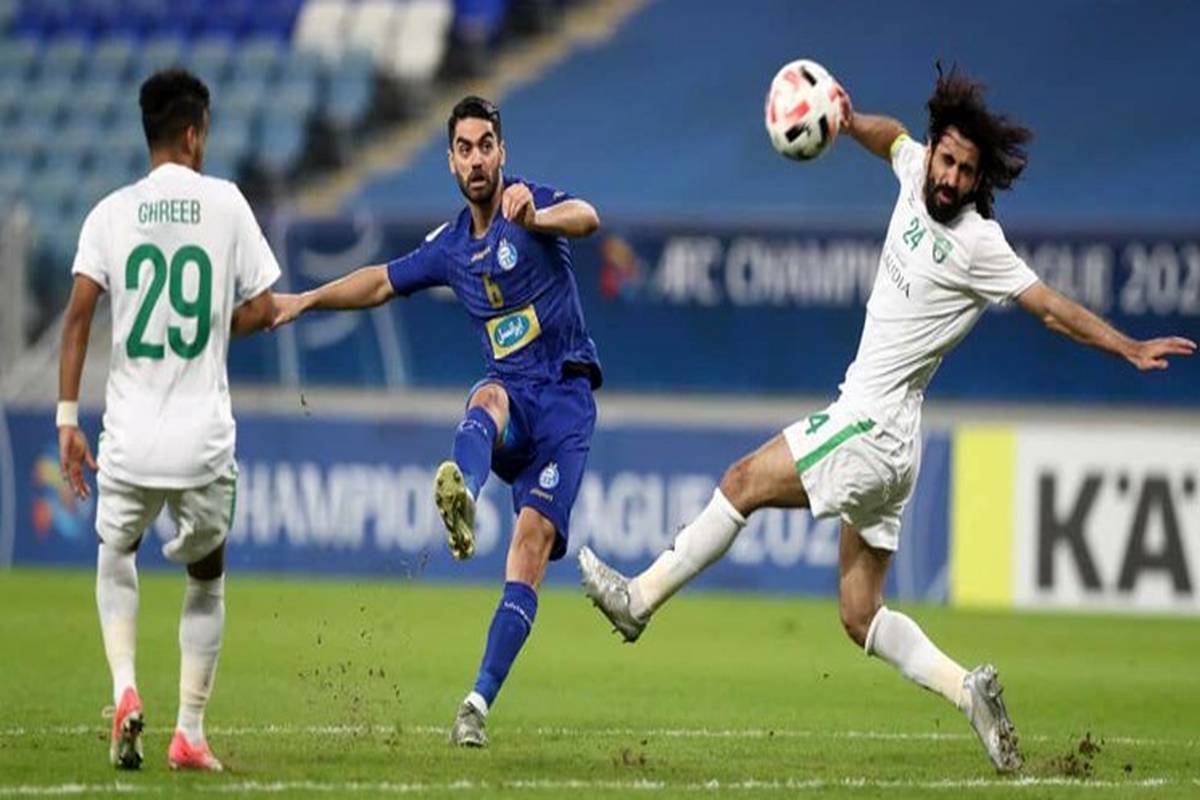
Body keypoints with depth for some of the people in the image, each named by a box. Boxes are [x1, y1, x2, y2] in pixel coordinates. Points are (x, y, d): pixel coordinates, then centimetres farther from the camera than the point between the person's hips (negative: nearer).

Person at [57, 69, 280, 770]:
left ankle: (125, 689, 2)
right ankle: (191, 734, 12)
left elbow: (79, 312, -6)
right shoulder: (225, 202, -1)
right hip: (205, 436, -1)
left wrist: (67, 419, -2)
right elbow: (262, 311, 0)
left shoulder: (112, 213, 1)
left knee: (116, 557, 25)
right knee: (207, 578, 19)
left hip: (130, 435, 1)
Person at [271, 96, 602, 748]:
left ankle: (479, 701, -24)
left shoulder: (533, 204, -3)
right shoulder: (450, 247, 12)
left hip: (564, 399, -3)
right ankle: (461, 497, -72)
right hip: (511, 404, 3)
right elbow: (383, 282, 26)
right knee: (487, 397, -37)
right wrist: (305, 300, 18)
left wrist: (535, 217, -46)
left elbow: (586, 219, -25)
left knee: (534, 539, -19)